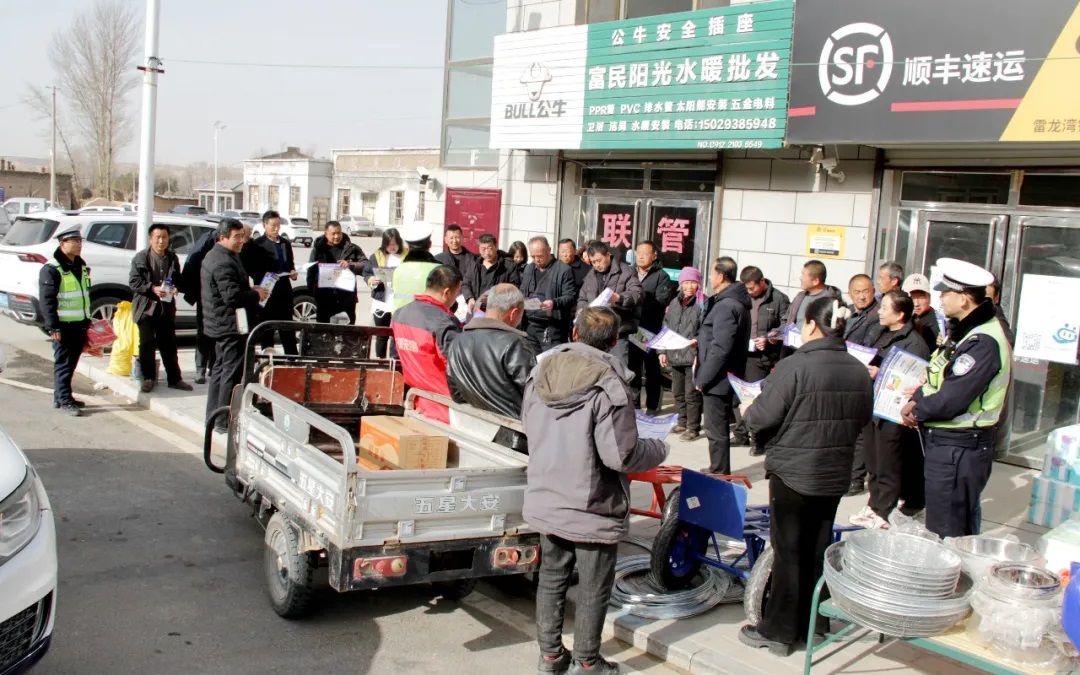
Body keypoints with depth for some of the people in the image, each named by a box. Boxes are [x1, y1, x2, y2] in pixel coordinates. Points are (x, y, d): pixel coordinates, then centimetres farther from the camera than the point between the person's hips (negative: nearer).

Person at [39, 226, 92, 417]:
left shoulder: (81, 266, 14)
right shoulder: (51, 269, -12)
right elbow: (47, 301, -15)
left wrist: (87, 322, 20)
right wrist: (53, 327, -19)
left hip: (79, 324, 8)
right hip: (63, 326, -8)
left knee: (71, 363, 13)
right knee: (63, 363, -3)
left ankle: (60, 397, 23)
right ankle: (64, 400, 2)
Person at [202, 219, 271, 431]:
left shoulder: (215, 256, 15)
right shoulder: (224, 262, -20)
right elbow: (233, 296, -26)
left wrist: (250, 290, 10)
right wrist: (256, 295, -12)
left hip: (220, 324, 11)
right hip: (230, 325, -11)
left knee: (220, 368, 18)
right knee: (232, 372, -6)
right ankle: (225, 420, -3)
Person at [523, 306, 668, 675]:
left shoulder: (541, 372, -2)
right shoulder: (608, 385, -22)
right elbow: (621, 455, -23)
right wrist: (658, 449, -4)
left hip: (545, 502, 6)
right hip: (591, 509, -6)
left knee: (551, 577, 19)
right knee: (593, 589, 12)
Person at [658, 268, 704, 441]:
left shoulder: (703, 304, -7)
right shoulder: (674, 303, 14)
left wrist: (697, 342, -27)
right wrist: (663, 351, 13)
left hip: (693, 357, -7)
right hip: (675, 356, 7)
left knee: (691, 394, -3)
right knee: (677, 392, 17)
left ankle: (694, 428, 5)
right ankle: (682, 422, 31)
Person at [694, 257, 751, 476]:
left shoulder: (726, 306, -21)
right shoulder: (736, 301, 12)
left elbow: (721, 349, -25)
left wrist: (702, 378, -19)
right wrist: (700, 341, 15)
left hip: (717, 378, -11)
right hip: (728, 376, 11)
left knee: (716, 429, 0)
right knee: (719, 426, 19)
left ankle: (719, 472, 9)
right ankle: (719, 470, 30)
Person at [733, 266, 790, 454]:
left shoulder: (779, 299, -3)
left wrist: (768, 339, -16)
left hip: (762, 356, -5)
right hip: (740, 353, 5)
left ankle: (758, 440, 6)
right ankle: (741, 434, 22)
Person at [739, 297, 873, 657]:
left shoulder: (794, 367, -20)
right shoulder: (858, 371, 0)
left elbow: (762, 418, -18)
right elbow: (862, 419, 12)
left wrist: (747, 410, 3)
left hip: (793, 473, -6)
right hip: (835, 474, 6)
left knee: (789, 552, 4)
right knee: (818, 550, 16)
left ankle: (778, 631, 13)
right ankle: (810, 623, 28)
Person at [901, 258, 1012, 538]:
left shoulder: (983, 342, -23)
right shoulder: (966, 329, 10)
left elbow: (950, 401, -26)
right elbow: (940, 378, 15)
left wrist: (916, 408, -8)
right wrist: (919, 399, -5)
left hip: (958, 449, -10)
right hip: (949, 443, 10)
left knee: (947, 534, -2)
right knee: (963, 531, 20)